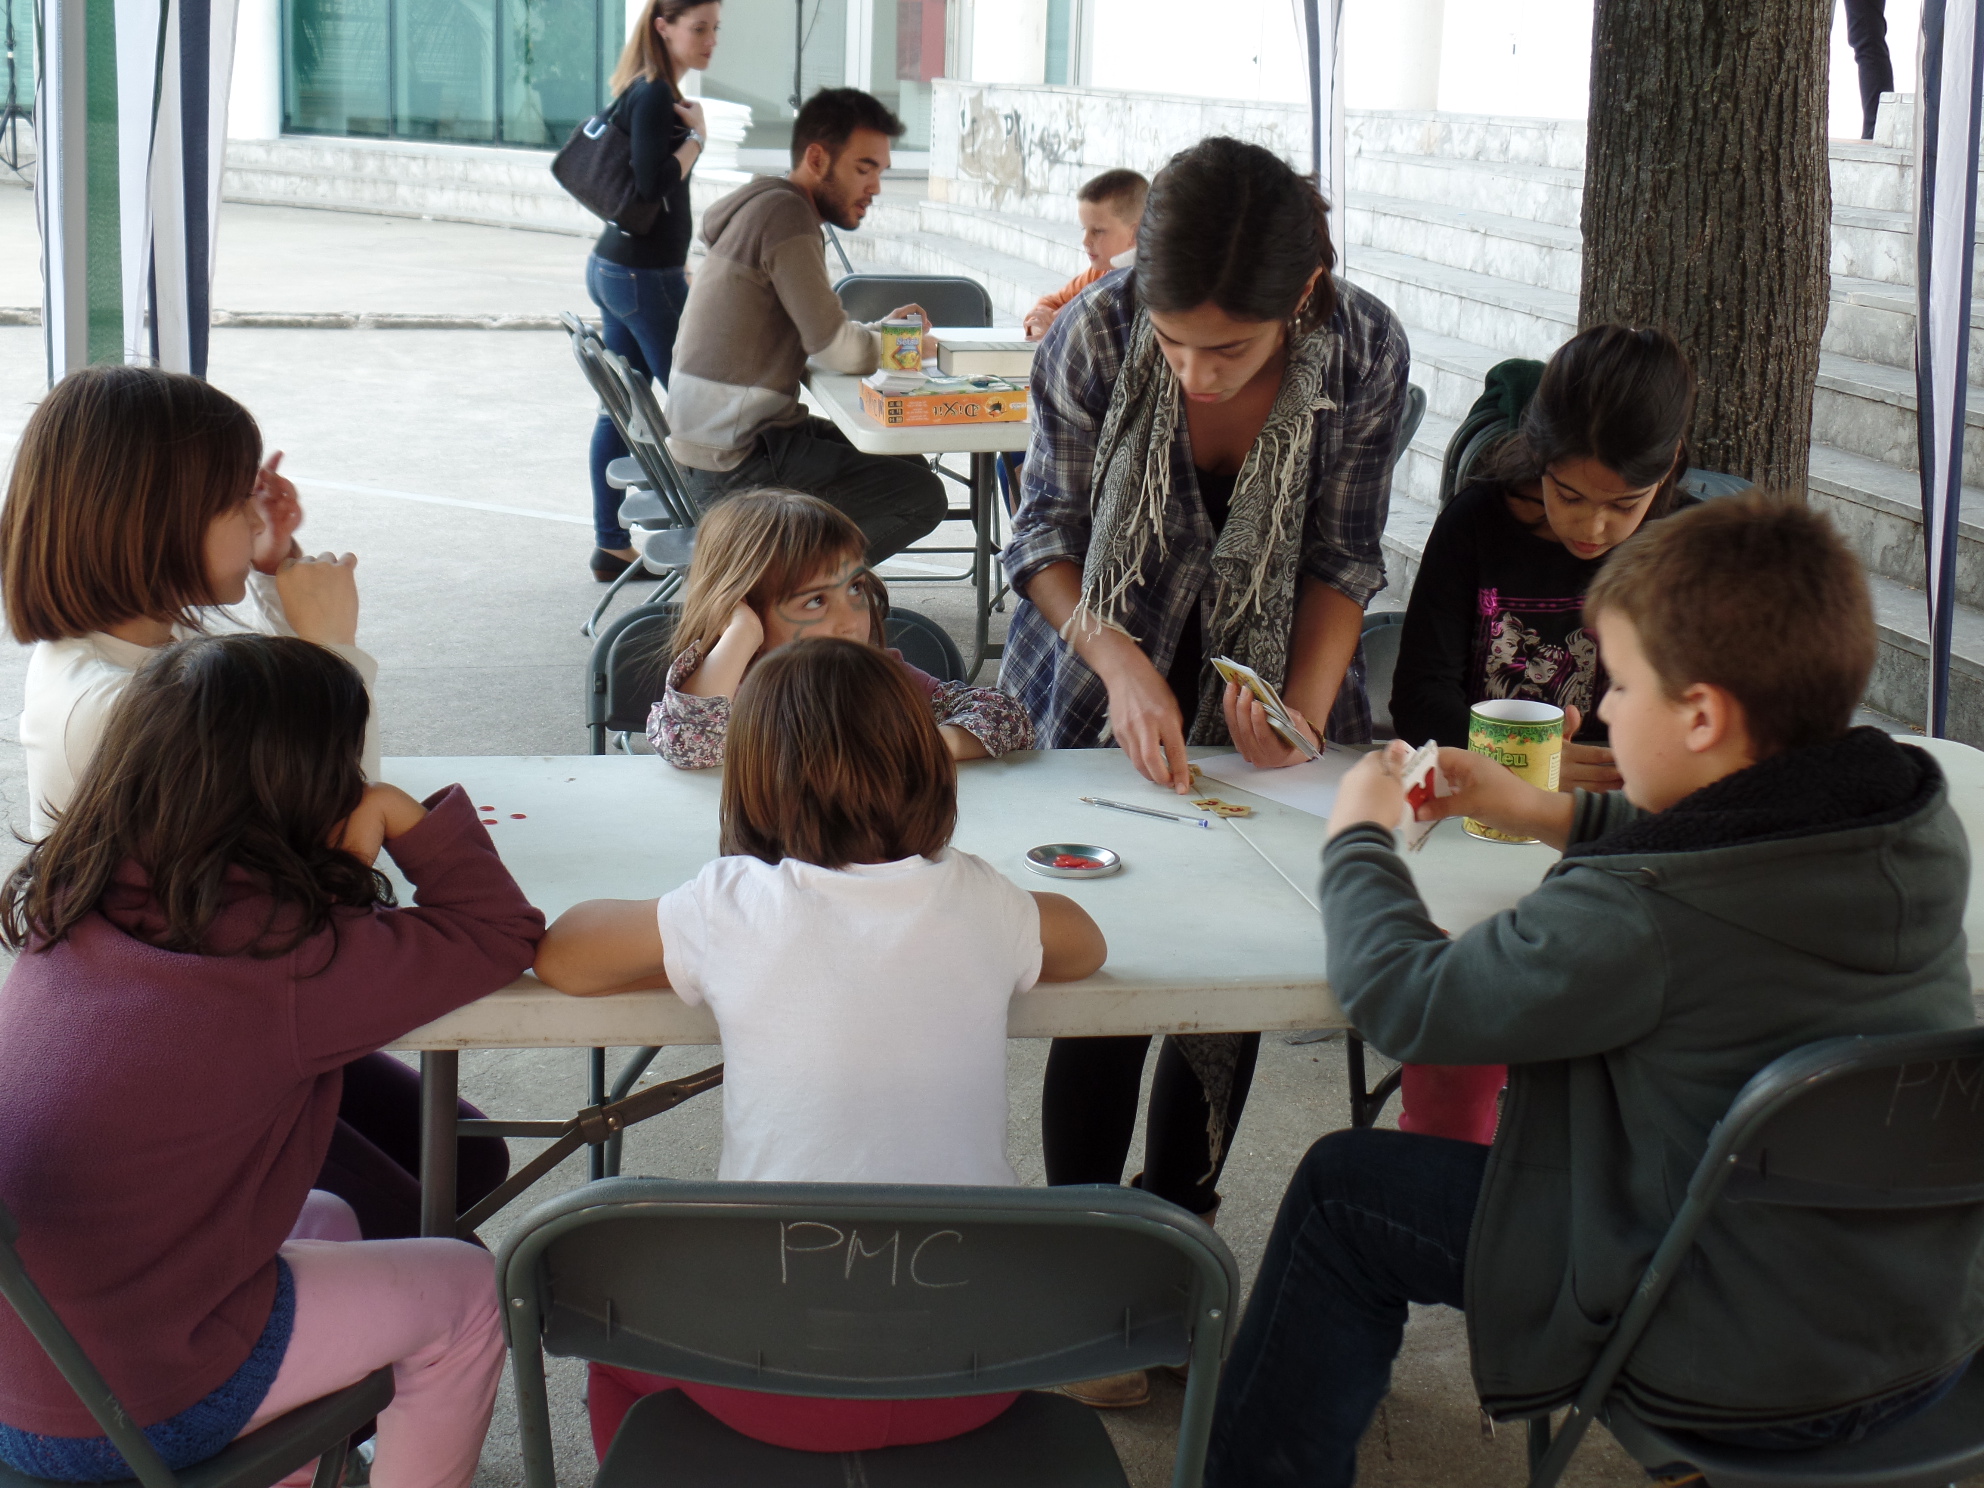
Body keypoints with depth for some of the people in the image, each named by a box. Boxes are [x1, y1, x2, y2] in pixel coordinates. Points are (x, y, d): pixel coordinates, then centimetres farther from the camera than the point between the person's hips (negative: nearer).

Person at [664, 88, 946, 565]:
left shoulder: (767, 206, 15)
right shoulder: (784, 213, -16)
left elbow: (814, 331, 20)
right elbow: (837, 350, -18)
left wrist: (878, 332, 5)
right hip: (734, 468, -10)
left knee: (907, 465, 20)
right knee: (922, 496, -12)